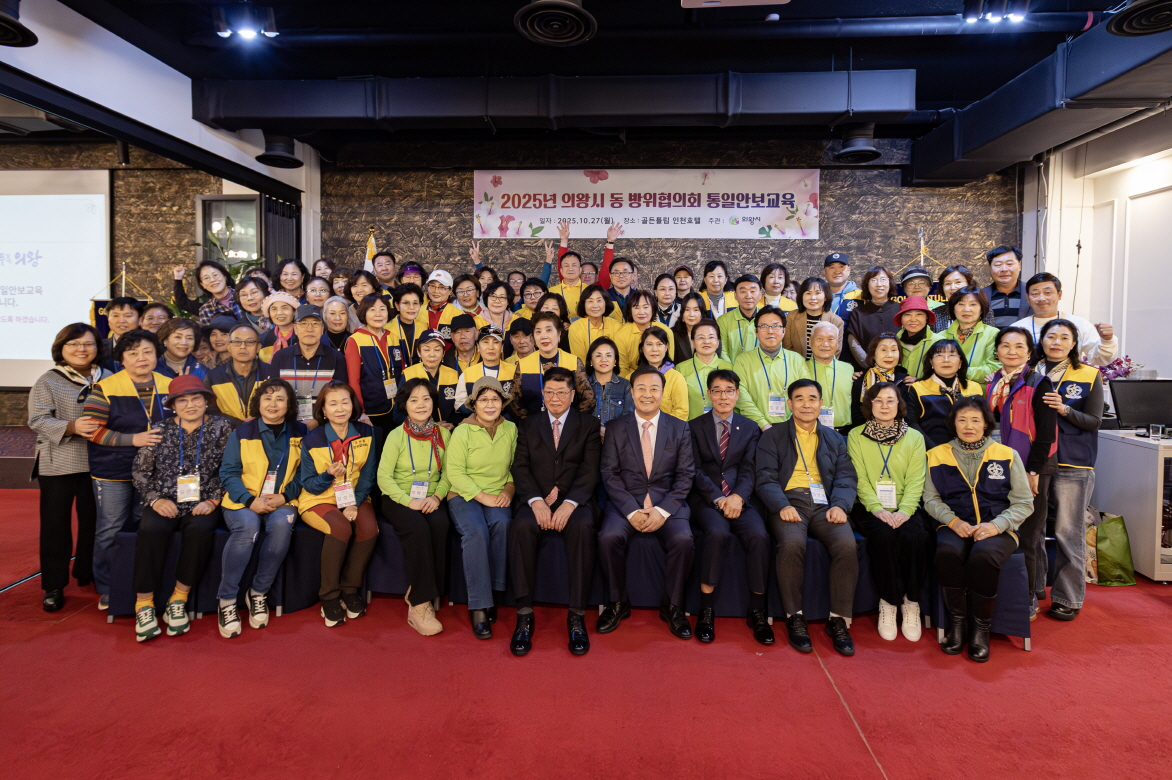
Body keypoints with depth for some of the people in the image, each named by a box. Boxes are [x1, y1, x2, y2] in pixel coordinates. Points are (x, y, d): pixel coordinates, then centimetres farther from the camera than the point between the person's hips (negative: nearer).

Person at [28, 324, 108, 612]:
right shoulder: (47, 382, -2)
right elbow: (38, 420, -11)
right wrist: (72, 427, -27)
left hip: (97, 464, 3)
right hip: (58, 465, -3)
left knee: (94, 522, 12)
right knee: (56, 526, 4)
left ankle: (87, 573, 30)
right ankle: (53, 586, 14)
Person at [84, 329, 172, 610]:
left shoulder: (168, 386, 3)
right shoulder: (106, 388, -8)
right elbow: (92, 429, -11)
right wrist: (133, 439, -21)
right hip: (113, 472, -3)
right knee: (110, 531, 5)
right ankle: (107, 591, 19)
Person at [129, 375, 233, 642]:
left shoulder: (221, 428, 6)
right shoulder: (160, 430, 10)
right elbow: (141, 471, 8)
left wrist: (213, 501, -10)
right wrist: (156, 499, -6)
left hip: (202, 504, -1)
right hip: (165, 503, 1)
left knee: (200, 528, -33)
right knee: (150, 529, -30)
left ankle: (178, 601, -18)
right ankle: (144, 605, -19)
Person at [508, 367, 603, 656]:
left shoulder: (589, 425, 11)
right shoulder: (528, 425, 17)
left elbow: (590, 470, -1)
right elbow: (520, 468, 5)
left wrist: (569, 503, -18)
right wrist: (536, 501, -14)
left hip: (574, 500, -1)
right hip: (536, 500, 1)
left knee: (583, 526, -34)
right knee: (521, 525, -32)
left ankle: (577, 616, -26)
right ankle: (524, 614, -25)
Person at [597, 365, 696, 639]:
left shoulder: (680, 429, 8)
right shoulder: (616, 427, 7)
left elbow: (685, 475, 2)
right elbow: (609, 474, 0)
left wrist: (662, 511, -13)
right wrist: (632, 511, -14)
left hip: (667, 502, 0)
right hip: (625, 501, 0)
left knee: (684, 541, -28)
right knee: (609, 537, -28)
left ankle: (672, 607, -4)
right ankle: (618, 604, -4)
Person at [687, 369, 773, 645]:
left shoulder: (750, 429, 17)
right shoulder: (694, 427, 12)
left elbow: (750, 468, 4)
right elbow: (695, 471, 2)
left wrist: (738, 496, -15)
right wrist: (718, 499, -14)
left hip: (740, 498, 2)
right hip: (705, 498, -1)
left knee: (759, 535, -28)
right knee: (717, 532, -33)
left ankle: (757, 611, -13)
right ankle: (706, 609, -22)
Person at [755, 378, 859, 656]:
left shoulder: (834, 438, 22)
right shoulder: (772, 436, 13)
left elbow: (846, 477, 11)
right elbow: (766, 478, 2)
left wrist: (840, 505, -10)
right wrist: (782, 505, -17)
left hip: (824, 504, 2)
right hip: (789, 501, -2)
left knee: (847, 545, -28)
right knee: (792, 544, -34)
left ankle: (839, 620, -13)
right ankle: (794, 618, -16)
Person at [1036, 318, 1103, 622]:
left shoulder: (1089, 376, 2)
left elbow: (1094, 421, -2)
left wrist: (1064, 409, -18)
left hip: (1073, 465, -2)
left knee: (1068, 532, 1)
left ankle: (1068, 598, 12)